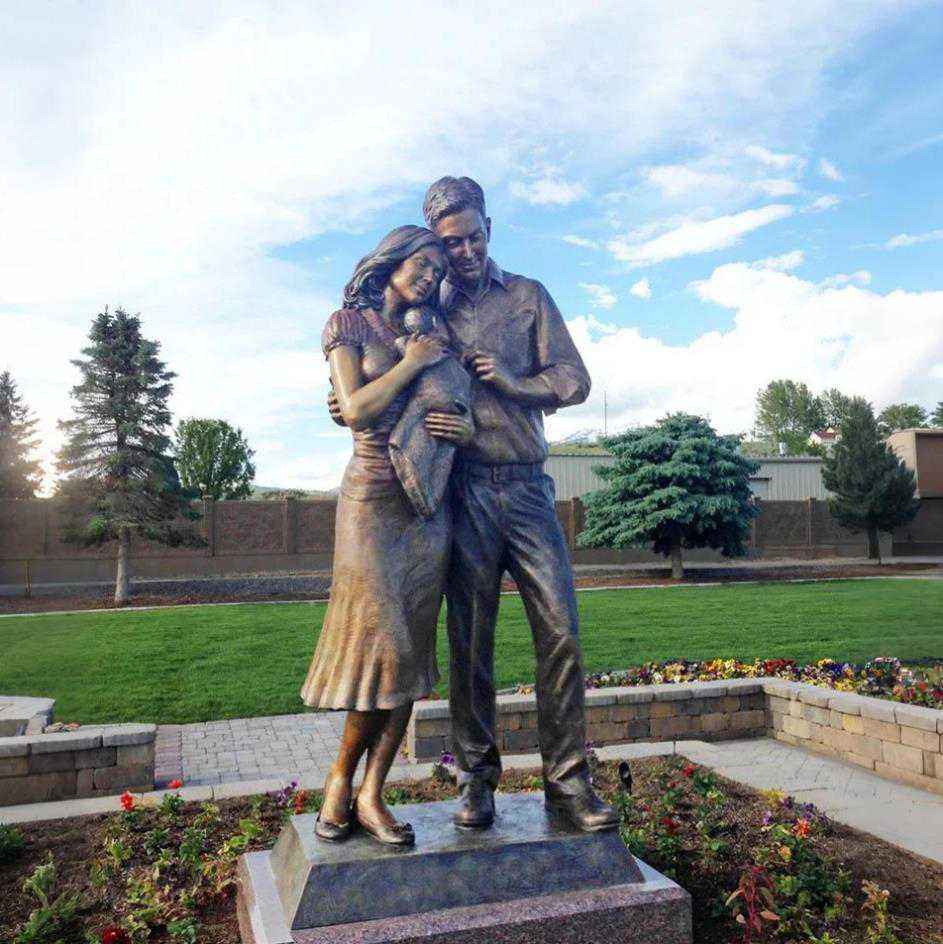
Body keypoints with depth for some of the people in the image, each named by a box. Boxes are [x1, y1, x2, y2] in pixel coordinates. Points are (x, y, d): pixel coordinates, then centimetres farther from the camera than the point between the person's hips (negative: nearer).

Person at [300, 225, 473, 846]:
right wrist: (412, 364, -7)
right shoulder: (350, 323, 3)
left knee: (411, 652, 0)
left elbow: (450, 412, 17)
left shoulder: (430, 335, 16)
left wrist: (468, 431, -5)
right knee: (385, 646, -11)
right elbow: (355, 410, -10)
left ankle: (371, 796, 10)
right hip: (374, 497, -5)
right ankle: (341, 778, 12)